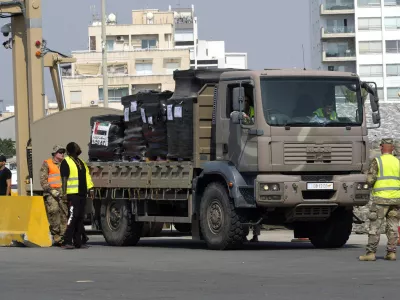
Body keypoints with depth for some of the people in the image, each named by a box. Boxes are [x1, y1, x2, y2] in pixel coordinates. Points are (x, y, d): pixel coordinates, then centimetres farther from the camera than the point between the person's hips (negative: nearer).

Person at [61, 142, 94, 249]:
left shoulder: (81, 162, 22)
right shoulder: (66, 162, -2)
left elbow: (87, 176, 21)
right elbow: (64, 178, -8)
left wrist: (90, 189, 10)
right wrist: (64, 192, -16)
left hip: (82, 193, 8)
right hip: (73, 193, -8)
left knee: (80, 217, 6)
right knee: (72, 216, -14)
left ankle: (78, 242, 9)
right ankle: (67, 242, -15)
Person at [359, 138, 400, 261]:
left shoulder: (377, 161, -4)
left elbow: (370, 180, -12)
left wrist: (371, 184, 10)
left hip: (381, 198, -4)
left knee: (374, 227, -2)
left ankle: (371, 253, -5)